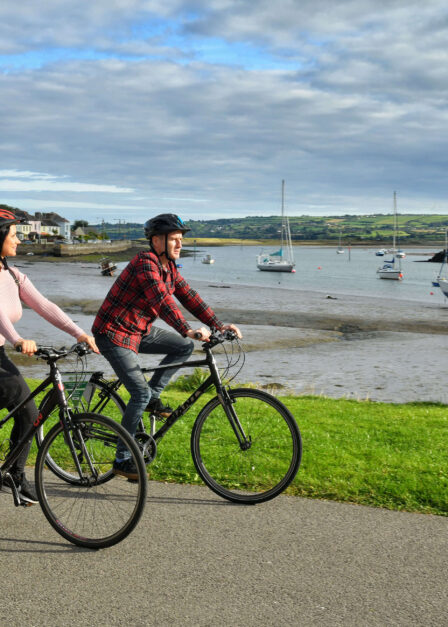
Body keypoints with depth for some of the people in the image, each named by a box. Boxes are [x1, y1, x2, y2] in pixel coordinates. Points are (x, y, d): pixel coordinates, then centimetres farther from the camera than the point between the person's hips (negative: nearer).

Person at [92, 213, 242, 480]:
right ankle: (122, 459, -2)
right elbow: (162, 300, -35)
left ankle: (153, 395, 10)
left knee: (185, 346, 0)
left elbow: (189, 296, 3)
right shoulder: (145, 262, -23)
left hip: (139, 331, 9)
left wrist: (219, 325, -6)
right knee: (140, 393, -15)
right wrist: (188, 330, -45)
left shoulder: (169, 267, 5)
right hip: (114, 334, -9)